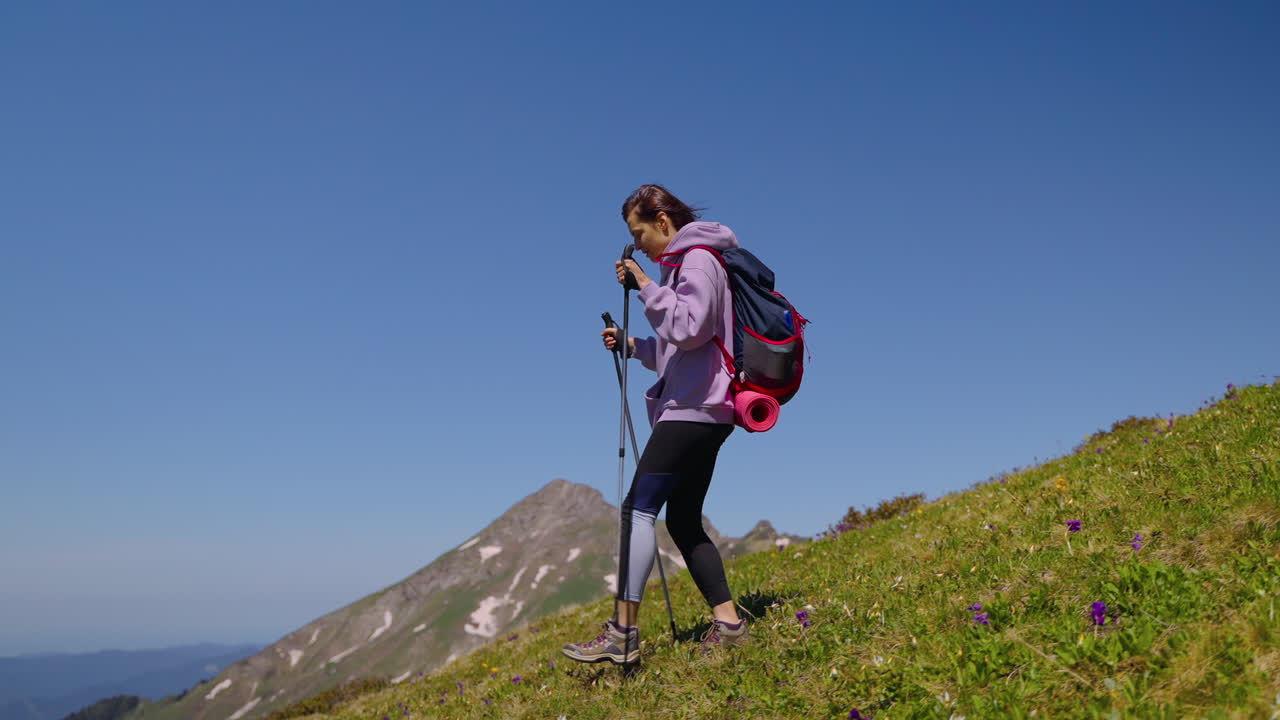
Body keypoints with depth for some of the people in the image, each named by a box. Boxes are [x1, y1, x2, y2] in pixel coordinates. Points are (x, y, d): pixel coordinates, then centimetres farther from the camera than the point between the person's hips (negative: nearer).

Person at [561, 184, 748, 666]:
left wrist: (647, 288, -13)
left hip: (695, 407, -11)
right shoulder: (682, 264, 22)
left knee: (639, 507, -14)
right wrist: (633, 345, 11)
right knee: (683, 520, 9)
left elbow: (688, 330, -21)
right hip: (699, 408, 11)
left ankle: (623, 633, -15)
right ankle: (727, 623, 10)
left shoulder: (698, 260, -7)